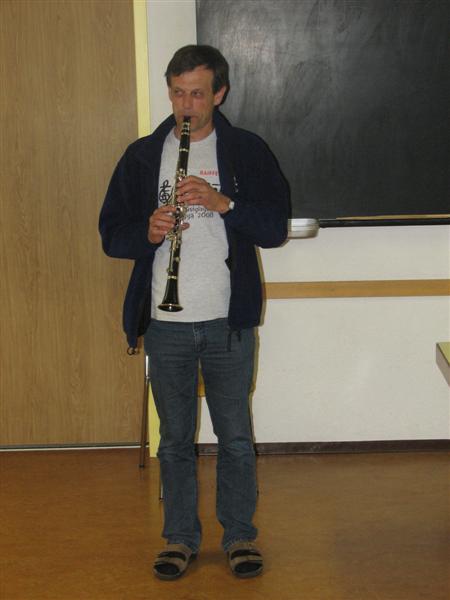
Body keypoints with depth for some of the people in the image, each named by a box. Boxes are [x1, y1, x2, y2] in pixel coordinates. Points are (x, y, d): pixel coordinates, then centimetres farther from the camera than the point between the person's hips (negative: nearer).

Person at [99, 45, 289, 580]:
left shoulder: (247, 151, 2)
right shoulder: (142, 155, 6)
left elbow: (275, 228, -5)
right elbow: (111, 234, 5)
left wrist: (222, 201, -20)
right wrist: (148, 232, -16)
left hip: (228, 320, -1)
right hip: (164, 323, 2)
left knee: (235, 435, 8)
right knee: (175, 438, 11)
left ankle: (239, 535, 24)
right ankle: (180, 537, 26)